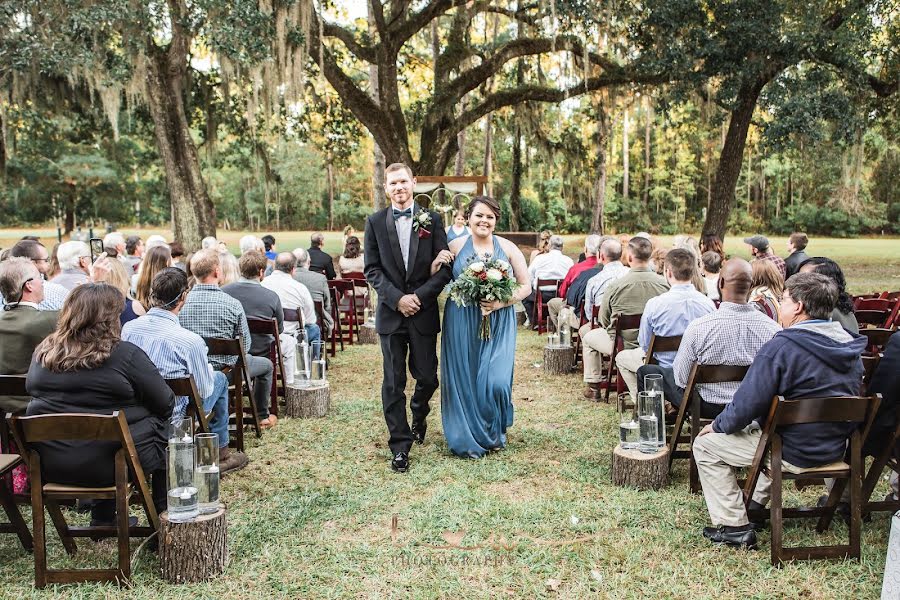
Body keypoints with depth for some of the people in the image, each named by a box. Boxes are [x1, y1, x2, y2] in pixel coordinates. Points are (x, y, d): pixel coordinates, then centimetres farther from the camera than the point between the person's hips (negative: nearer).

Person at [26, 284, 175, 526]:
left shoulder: (42, 352, 2)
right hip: (108, 462, -6)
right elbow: (165, 404, -10)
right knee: (166, 431, 16)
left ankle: (103, 519, 34)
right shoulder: (124, 354, -15)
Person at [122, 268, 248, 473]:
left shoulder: (128, 328, -10)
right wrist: (207, 369, 8)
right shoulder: (190, 341, -26)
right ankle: (220, 454, 31)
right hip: (175, 417, -5)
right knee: (219, 378, 21)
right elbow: (204, 391, -13)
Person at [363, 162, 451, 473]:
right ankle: (400, 446, 12)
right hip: (391, 313, 0)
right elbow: (372, 269, 0)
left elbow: (444, 267, -1)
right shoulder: (375, 222, 4)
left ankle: (418, 417, 41)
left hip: (424, 313, 0)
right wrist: (397, 298, -12)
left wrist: (419, 297, -12)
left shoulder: (432, 220, 3)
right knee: (393, 383, 1)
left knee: (427, 377, 8)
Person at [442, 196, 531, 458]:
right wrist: (437, 263, -17)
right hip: (462, 324, 0)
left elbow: (525, 286, 4)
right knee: (464, 379, 3)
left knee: (496, 381, -7)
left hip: (498, 324, 0)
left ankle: (495, 433, 20)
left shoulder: (508, 248, 2)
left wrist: (501, 303, -11)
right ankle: (468, 438, 22)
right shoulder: (456, 246, 1)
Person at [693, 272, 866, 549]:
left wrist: (717, 425, -2)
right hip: (836, 449, 8)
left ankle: (734, 526, 6)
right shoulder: (850, 347, 2)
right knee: (758, 426, 35)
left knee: (706, 444, 6)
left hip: (794, 453, -8)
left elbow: (747, 405, -21)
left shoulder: (781, 347, -22)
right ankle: (757, 502, 37)